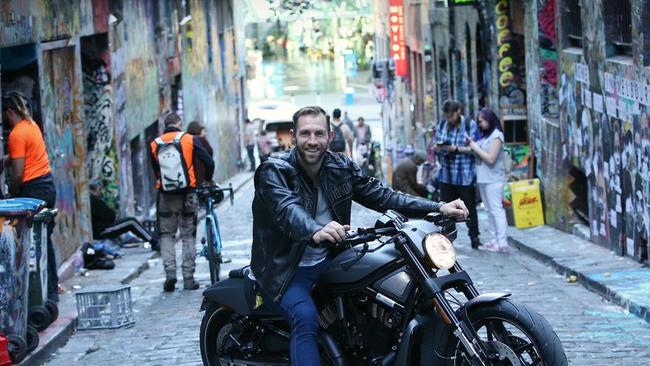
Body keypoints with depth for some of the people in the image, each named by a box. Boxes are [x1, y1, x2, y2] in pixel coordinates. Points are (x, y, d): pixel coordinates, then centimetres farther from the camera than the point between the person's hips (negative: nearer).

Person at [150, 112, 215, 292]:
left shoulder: (154, 144, 3)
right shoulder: (190, 139, -2)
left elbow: (155, 170, 9)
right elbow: (209, 163, -3)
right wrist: (207, 181, 14)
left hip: (165, 195, 1)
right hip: (187, 194, -1)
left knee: (166, 235, 12)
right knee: (188, 236, 8)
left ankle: (170, 271, -5)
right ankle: (188, 278, 6)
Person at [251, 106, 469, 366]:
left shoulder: (340, 167, 3)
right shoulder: (273, 170, -15)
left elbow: (380, 196, 1)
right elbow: (287, 210, -34)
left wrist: (439, 208, -12)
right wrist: (315, 232, -58)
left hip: (328, 262, 6)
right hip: (287, 269, -6)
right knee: (306, 318, -33)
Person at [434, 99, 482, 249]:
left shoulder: (470, 125, -4)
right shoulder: (441, 126, 8)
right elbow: (436, 147, 13)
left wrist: (455, 148, -19)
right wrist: (439, 148, -11)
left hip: (465, 175, -4)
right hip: (446, 175, 4)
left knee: (469, 208, 4)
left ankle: (474, 238, 12)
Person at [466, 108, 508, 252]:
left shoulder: (496, 135, -9)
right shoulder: (484, 135, 15)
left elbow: (490, 158, -15)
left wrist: (475, 147, -10)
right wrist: (471, 144, 0)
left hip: (493, 179, -8)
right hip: (483, 178, 8)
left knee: (496, 210, -9)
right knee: (490, 211, 10)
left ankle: (502, 243, -9)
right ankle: (494, 240, 14)